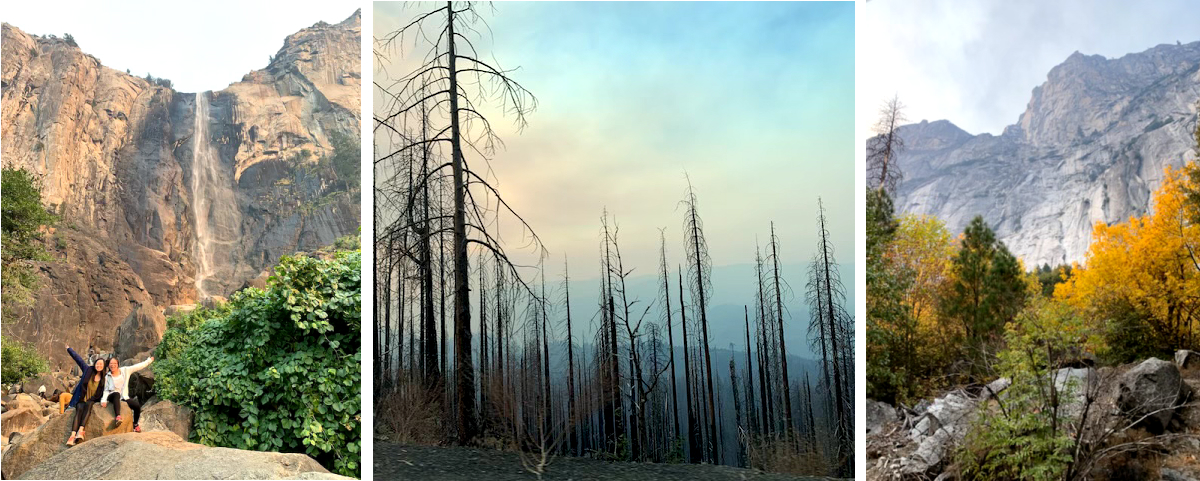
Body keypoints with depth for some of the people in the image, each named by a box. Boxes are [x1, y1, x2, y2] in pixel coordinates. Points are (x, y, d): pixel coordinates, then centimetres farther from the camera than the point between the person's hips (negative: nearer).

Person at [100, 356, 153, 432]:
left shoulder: (125, 371, 7)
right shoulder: (107, 377, 6)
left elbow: (138, 366, 5)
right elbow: (106, 390, 2)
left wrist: (149, 360, 2)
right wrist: (104, 400, -14)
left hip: (124, 397, 2)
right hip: (112, 397, -2)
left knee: (137, 406, -20)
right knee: (117, 394, -40)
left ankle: (135, 424, 9)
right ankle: (118, 417, -57)